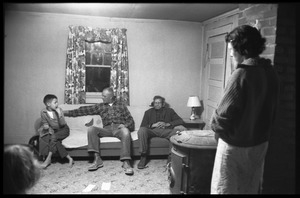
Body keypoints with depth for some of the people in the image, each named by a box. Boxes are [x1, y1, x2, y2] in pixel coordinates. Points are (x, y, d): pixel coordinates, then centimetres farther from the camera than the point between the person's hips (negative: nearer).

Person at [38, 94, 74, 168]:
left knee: (54, 137, -32)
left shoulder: (59, 110, -9)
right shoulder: (43, 112, -5)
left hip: (63, 130, -2)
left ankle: (48, 159, -23)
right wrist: (45, 126, -15)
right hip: (52, 131, 2)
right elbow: (44, 123, 8)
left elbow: (63, 124, -14)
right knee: (56, 141, -30)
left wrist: (59, 114, -25)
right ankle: (69, 158, -26)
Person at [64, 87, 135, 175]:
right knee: (91, 129, -26)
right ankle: (97, 159, -28)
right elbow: (85, 110, 15)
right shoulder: (100, 106, 19)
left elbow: (130, 120, 10)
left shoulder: (121, 105, 14)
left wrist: (125, 125, -12)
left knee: (126, 132, -39)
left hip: (119, 128, -3)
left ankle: (126, 163, -43)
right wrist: (68, 112, 11)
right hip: (107, 129, 3)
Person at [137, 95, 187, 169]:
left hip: (166, 131, 0)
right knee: (141, 130, -33)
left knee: (179, 130, -32)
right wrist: (153, 125, -8)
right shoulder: (148, 112, 22)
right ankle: (143, 157, -27)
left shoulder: (169, 111, 20)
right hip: (152, 131, 1)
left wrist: (167, 124, -6)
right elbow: (142, 126, 10)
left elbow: (180, 121, 7)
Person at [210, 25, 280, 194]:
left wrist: (215, 125, -4)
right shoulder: (271, 72, 1)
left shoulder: (242, 74, -22)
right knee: (252, 188, 22)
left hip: (237, 145, -7)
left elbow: (225, 113, -23)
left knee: (227, 189, 7)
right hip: (260, 142, 8)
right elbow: (271, 110, 9)